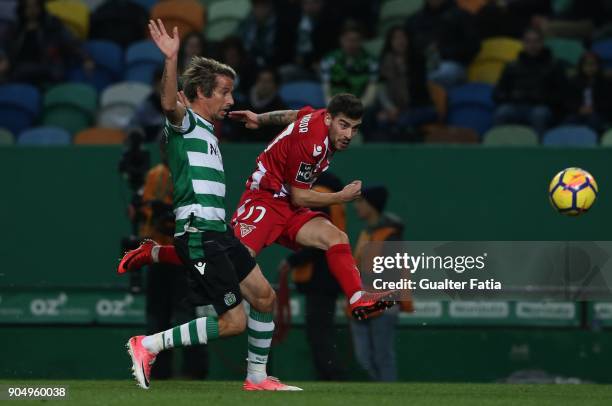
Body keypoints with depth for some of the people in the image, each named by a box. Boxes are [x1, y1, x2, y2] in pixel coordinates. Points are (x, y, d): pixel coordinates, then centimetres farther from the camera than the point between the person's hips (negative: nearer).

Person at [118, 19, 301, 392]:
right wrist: (171, 60, -46)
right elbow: (170, 103, -31)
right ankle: (149, 346, -2)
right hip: (199, 234, -10)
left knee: (264, 296, 10)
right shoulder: (184, 122, -8)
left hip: (218, 232, 10)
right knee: (234, 322, -10)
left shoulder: (205, 130, 19)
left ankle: (257, 377, 21)